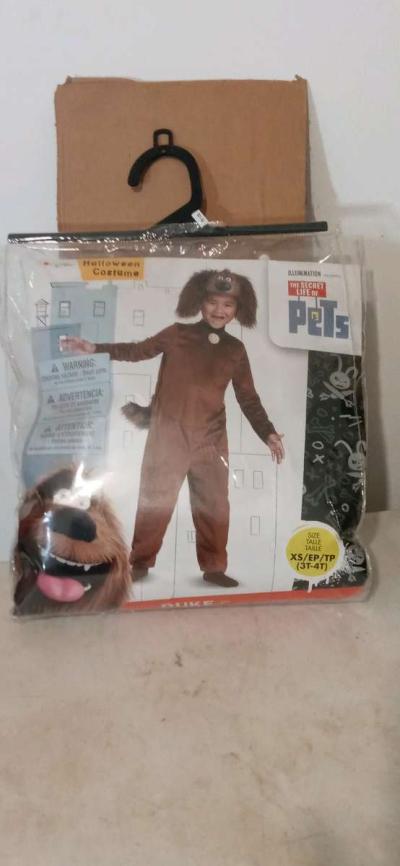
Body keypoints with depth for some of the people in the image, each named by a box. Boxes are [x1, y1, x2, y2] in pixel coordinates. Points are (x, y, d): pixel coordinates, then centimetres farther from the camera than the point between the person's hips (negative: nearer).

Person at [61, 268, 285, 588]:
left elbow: (248, 398, 8)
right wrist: (96, 348, -3)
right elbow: (138, 350, 6)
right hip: (168, 434, -2)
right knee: (155, 500, 6)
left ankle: (214, 568, 23)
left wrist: (268, 432, 1)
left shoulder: (236, 350, 4)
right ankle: (141, 562, 21)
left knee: (214, 505, 9)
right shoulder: (177, 334, -2)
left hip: (211, 439, 3)